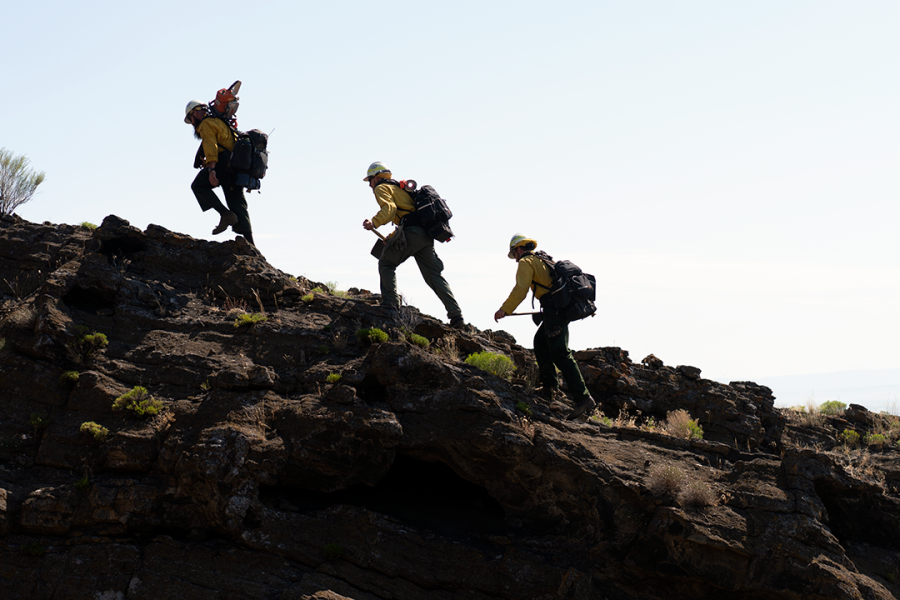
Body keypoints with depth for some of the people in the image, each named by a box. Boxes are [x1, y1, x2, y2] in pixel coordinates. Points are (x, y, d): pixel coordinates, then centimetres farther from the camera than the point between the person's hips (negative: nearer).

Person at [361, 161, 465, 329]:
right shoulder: (400, 188, 34)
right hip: (426, 235, 8)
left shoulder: (382, 188, 7)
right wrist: (391, 238, 41)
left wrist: (374, 222, -27)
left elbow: (389, 208, -14)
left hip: (411, 232, -8)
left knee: (386, 264, 9)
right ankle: (457, 316, -3)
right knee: (434, 276, 6)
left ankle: (390, 305, -2)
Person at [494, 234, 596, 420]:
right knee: (540, 342, 25)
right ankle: (549, 385, 26)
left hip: (553, 308, -9)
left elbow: (521, 289, -12)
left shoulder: (526, 262, 1)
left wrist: (504, 310, -11)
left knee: (560, 354, -12)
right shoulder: (545, 259, 27)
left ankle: (583, 398, -19)